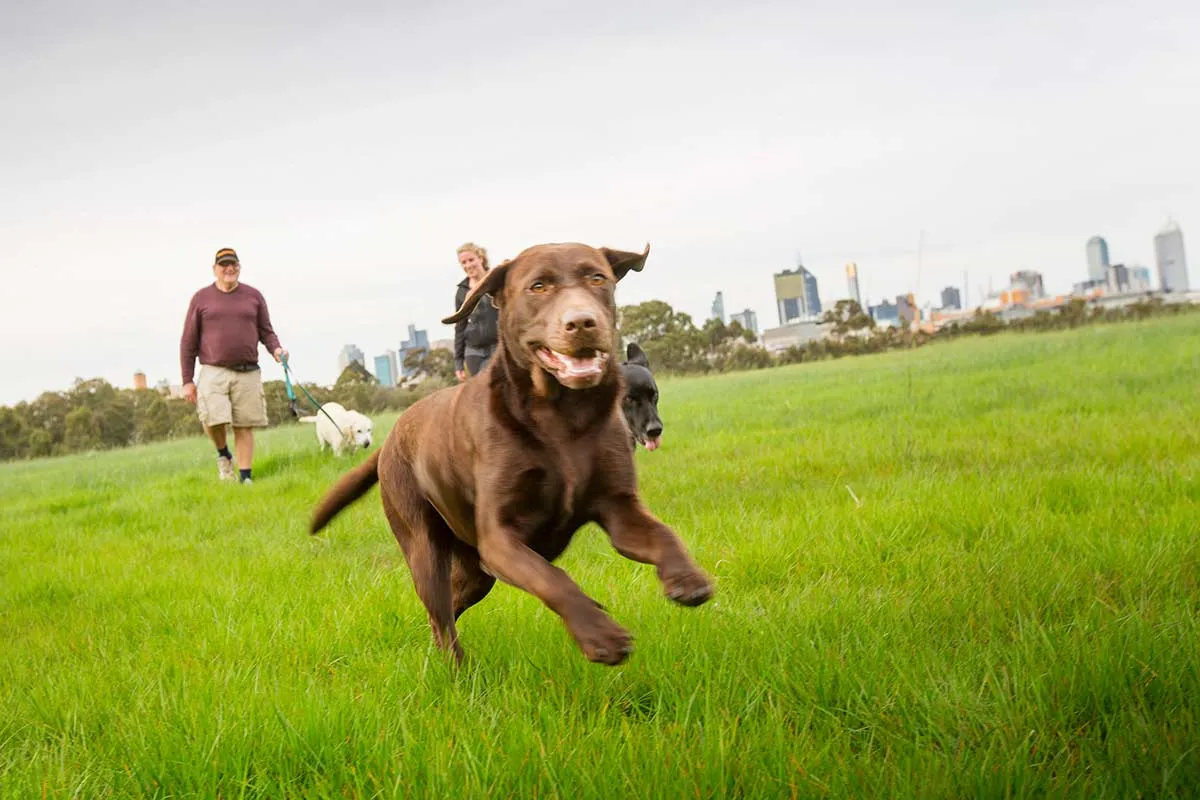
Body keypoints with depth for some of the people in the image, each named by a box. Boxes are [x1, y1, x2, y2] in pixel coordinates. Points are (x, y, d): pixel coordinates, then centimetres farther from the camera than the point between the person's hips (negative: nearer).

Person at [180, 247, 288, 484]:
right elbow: (188, 342, 9)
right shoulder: (201, 298, 8)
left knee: (244, 426, -1)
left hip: (248, 373, 1)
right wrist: (187, 380, 4)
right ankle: (223, 453, 10)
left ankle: (245, 477, 6)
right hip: (213, 372, -1)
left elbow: (266, 331, 14)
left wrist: (276, 349, -9)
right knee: (213, 419, -19)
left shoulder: (253, 296, 11)